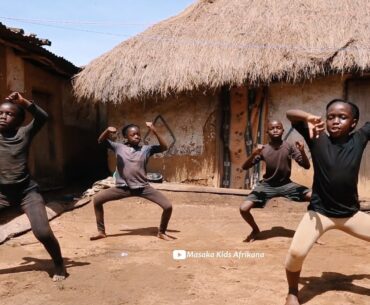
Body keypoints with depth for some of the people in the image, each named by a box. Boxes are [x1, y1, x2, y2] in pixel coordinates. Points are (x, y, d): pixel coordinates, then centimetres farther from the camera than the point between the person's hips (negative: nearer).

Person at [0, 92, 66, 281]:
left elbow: (43, 117, -18)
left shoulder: (24, 133, -4)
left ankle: (59, 265, 10)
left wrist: (24, 102, -27)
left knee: (43, 232, -15)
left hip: (27, 192, -3)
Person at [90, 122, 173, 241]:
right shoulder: (119, 147, 4)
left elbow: (164, 147, -7)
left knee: (168, 206, -12)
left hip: (143, 187, -1)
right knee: (97, 199, -7)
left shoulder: (146, 149, 3)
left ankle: (161, 232, 15)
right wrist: (107, 131, -20)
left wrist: (155, 132, -18)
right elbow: (101, 141, 1)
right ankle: (101, 232, 11)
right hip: (123, 187, 1)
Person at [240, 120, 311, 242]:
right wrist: (254, 154, -31)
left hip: (286, 184, 1)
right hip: (267, 185, 0)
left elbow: (306, 166, -9)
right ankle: (255, 230, 15)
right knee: (244, 208, -18)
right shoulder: (263, 149, -10)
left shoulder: (289, 147, -8)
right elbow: (244, 167, -13)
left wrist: (302, 151, -28)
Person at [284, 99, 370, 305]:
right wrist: (308, 117, -34)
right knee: (296, 253, -20)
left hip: (351, 214, 3)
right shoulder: (317, 138, -10)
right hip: (319, 212, -3)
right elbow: (290, 114, -16)